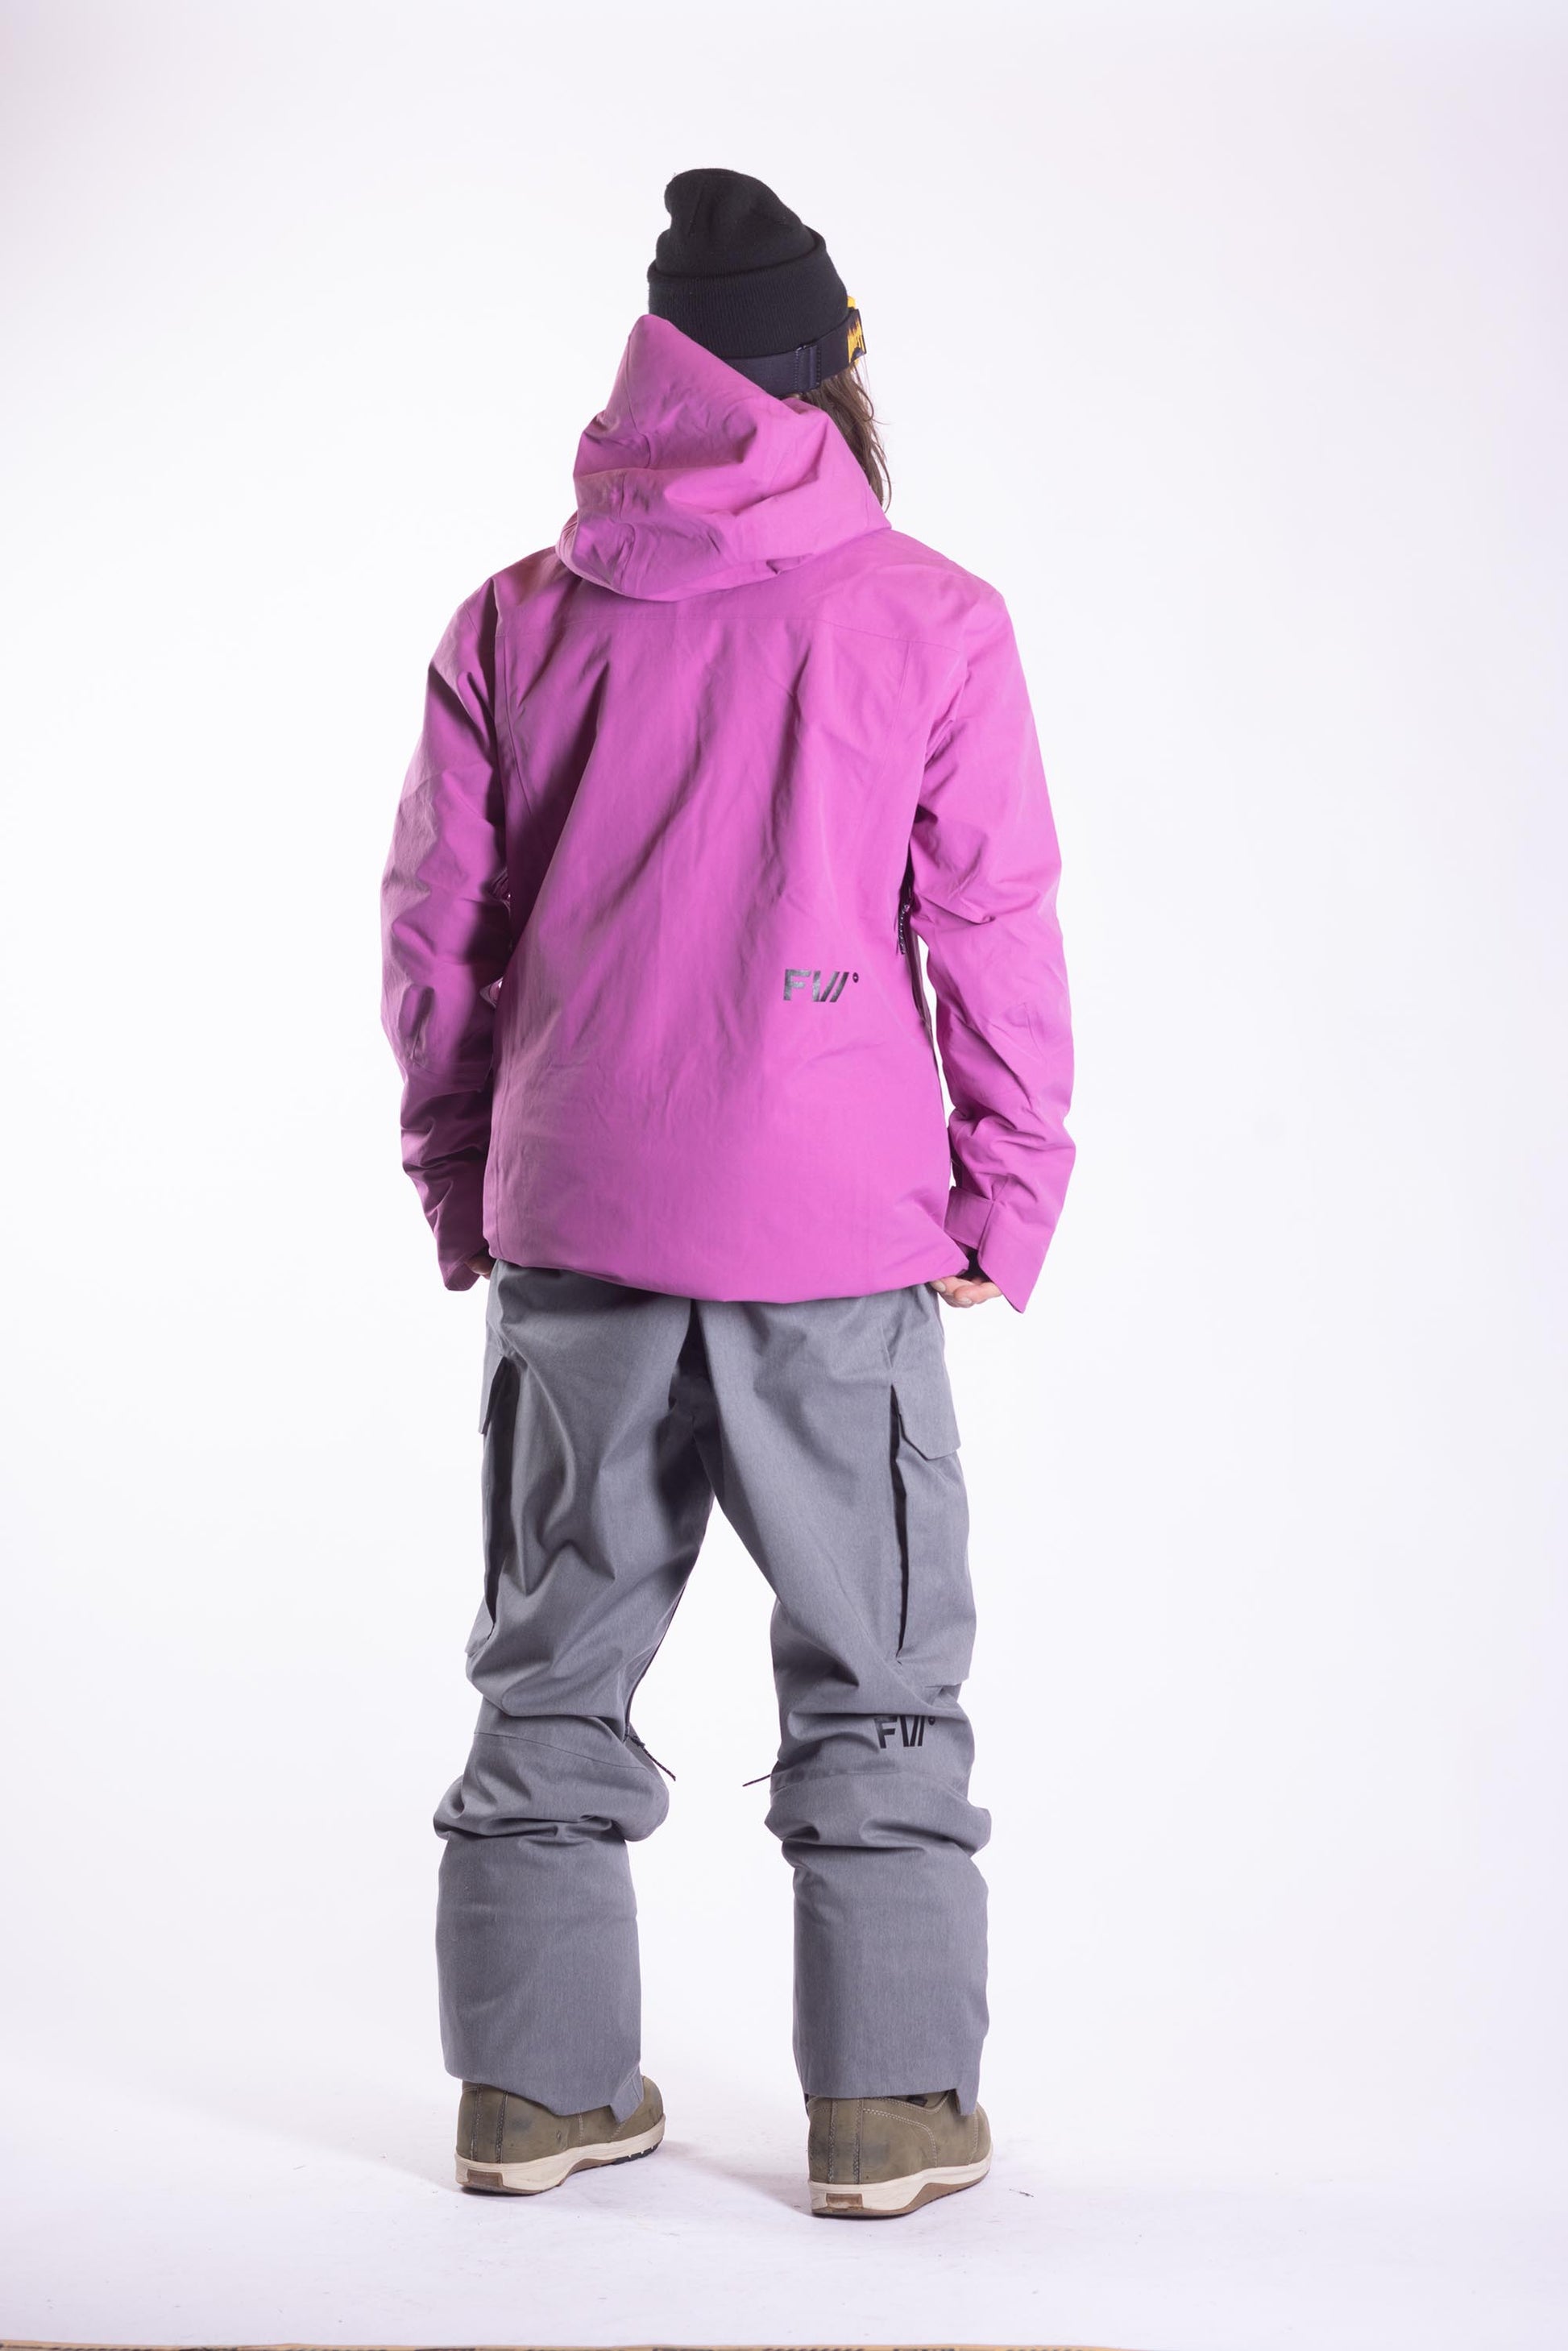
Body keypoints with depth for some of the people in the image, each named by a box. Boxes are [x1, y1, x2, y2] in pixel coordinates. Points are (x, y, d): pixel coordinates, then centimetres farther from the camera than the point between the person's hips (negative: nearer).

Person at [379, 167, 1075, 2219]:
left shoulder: (514, 618, 6)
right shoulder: (932, 620, -2)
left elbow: (437, 932, 8)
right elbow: (996, 936, -2)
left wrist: (463, 1189, 18)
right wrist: (1009, 1207, 6)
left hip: (569, 1219, 3)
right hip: (836, 1228, -3)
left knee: (557, 1659, 13)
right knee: (874, 1670, 7)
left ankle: (539, 2084, 20)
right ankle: (890, 2107, 11)